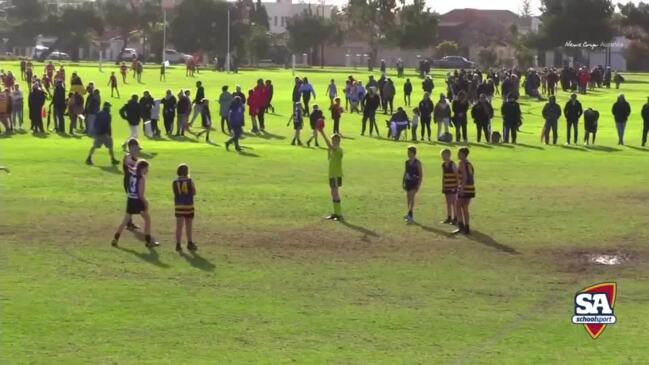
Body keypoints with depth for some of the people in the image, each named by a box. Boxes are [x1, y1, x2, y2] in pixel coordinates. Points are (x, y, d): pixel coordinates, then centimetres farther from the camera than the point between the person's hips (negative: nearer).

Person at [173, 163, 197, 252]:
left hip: (178, 206, 1)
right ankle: (190, 243, 22)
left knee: (179, 226, 4)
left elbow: (175, 193, 0)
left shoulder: (175, 182, -4)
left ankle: (178, 244, 0)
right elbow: (194, 193, -1)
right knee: (188, 226, 12)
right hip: (188, 205, -1)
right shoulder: (190, 181, -10)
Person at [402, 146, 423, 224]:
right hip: (408, 182, 6)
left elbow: (421, 174, -7)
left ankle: (409, 214, -24)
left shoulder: (417, 162, -7)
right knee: (408, 199, 7)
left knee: (411, 197, -17)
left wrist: (419, 185, -12)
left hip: (414, 182, -6)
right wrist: (403, 183, 14)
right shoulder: (407, 162, 10)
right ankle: (410, 216, 14)